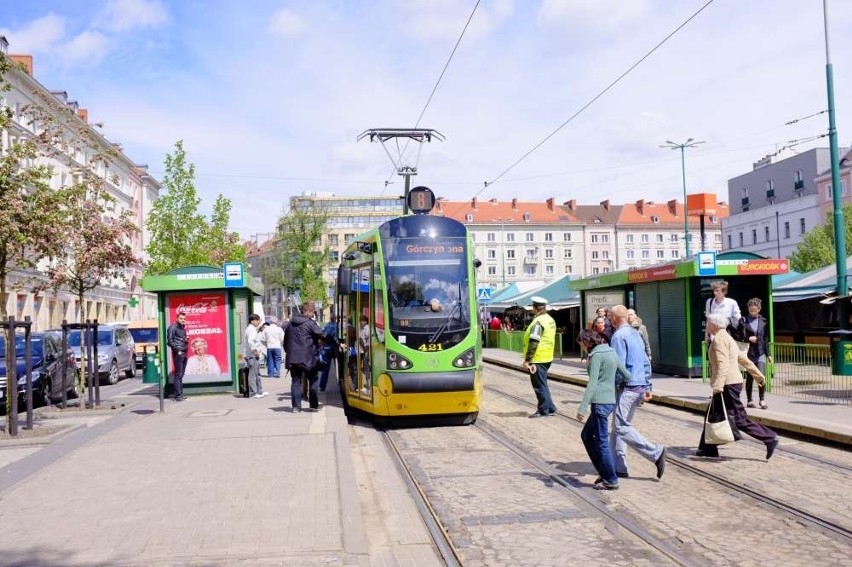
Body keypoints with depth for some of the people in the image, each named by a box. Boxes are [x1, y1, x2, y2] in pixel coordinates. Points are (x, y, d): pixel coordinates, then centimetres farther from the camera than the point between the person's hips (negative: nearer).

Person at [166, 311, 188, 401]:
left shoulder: (183, 328, 18)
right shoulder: (173, 327, -6)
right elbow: (169, 341, -11)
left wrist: (186, 340, 9)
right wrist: (177, 350, -13)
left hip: (184, 353, 8)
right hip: (178, 353, -8)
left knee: (181, 375, 10)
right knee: (178, 375, -8)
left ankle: (180, 394, 14)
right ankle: (178, 395, -7)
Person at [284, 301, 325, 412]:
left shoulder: (291, 323, 12)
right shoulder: (310, 323, -9)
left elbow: (286, 339, 17)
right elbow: (323, 335, -10)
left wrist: (288, 351, 25)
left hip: (292, 358, 5)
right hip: (307, 358, -5)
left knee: (296, 381, 7)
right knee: (313, 380, 9)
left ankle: (296, 406, 2)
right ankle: (314, 404, 12)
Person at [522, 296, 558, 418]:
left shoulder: (538, 322, -19)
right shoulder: (550, 319, 11)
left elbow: (533, 342, -24)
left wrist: (527, 360, -20)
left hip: (538, 359, -9)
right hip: (547, 357, 9)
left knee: (539, 385, 0)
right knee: (542, 384, 19)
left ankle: (543, 410, 6)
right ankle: (550, 408, 23)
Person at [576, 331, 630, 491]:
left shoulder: (597, 355, -13)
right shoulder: (611, 352, 13)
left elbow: (592, 384, -19)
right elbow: (626, 374, 15)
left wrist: (582, 408, -20)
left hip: (600, 402, -9)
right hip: (610, 400, 9)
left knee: (601, 441, 1)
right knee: (586, 435, 18)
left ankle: (611, 480, 9)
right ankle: (604, 472, 21)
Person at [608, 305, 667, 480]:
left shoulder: (619, 336, -12)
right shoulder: (635, 334, 16)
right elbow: (646, 363, 18)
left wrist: (612, 386, -8)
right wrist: (647, 387, 20)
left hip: (627, 387, -9)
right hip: (640, 385, 9)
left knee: (622, 427, -7)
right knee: (618, 426, 13)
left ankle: (656, 452, -12)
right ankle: (618, 467, 14)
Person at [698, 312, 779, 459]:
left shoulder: (719, 339, -13)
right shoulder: (726, 338, 18)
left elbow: (723, 364, -25)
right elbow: (743, 359, 22)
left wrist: (718, 385, -32)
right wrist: (757, 374, 28)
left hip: (728, 385, -10)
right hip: (731, 383, 10)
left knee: (740, 420, -7)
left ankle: (770, 438, -3)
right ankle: (708, 449, 16)